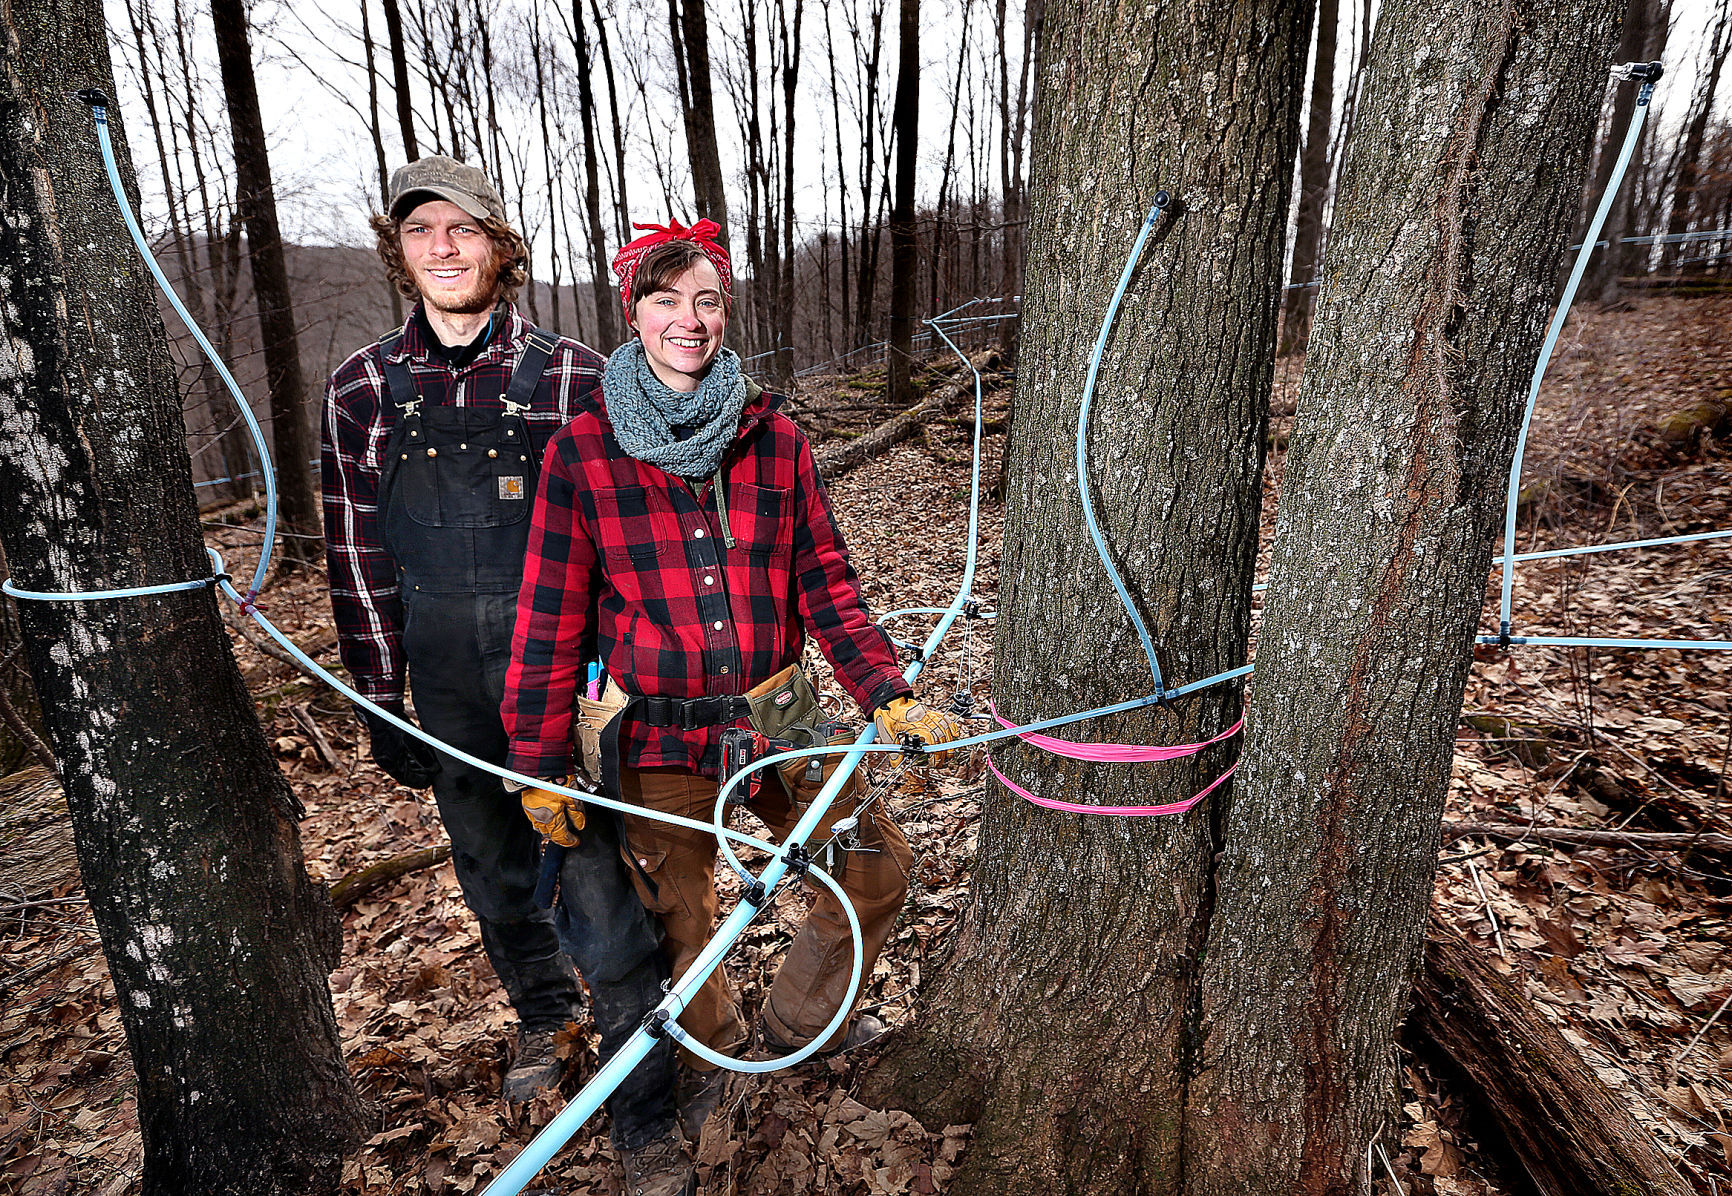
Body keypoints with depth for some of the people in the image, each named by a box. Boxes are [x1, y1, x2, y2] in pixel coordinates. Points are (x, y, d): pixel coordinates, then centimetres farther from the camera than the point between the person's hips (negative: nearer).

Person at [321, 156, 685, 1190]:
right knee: (495, 872, 20)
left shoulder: (571, 376, -5)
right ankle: (543, 1014, 49)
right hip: (448, 686, 4)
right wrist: (382, 707, 6)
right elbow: (360, 559, 6)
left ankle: (647, 1111, 20)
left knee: (598, 880, -1)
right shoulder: (364, 390, 3)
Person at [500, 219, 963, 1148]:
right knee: (676, 919, 14)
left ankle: (798, 1018, 38)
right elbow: (551, 619, -5)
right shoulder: (582, 451, -7)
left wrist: (889, 698, -6)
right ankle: (711, 1048, 48)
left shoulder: (772, 437, 0)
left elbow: (825, 584, 2)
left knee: (879, 865, 10)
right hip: (659, 738, -2)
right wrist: (540, 767, -5)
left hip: (777, 721, 3)